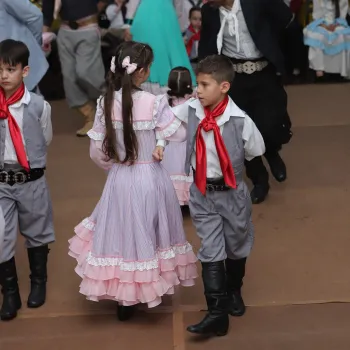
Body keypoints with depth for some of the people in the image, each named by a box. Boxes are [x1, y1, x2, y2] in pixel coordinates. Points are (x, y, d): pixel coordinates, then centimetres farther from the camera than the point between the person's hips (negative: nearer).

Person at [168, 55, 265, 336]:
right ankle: (217, 313, -2)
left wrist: (231, 162, 4)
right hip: (202, 194, 1)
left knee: (236, 247, 19)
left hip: (232, 193, -1)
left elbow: (256, 150, -3)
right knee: (210, 251, -4)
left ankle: (234, 292, 46)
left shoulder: (240, 120, -19)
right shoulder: (190, 110, -11)